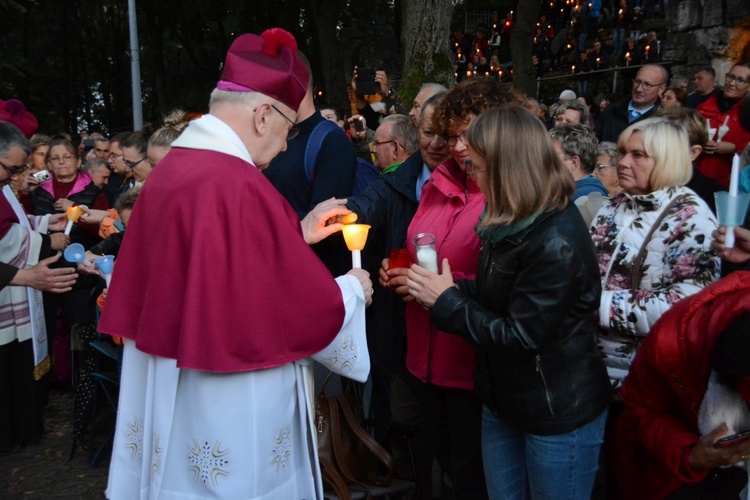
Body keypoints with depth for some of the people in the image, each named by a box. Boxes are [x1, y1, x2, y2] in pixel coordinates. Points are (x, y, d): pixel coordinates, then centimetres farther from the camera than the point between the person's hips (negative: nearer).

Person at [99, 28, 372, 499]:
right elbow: (310, 309, -20)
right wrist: (351, 290, 0)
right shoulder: (239, 186, -25)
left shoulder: (170, 169, 2)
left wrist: (298, 235, 14)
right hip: (229, 412, -8)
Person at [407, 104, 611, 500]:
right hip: (504, 399, 9)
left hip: (558, 413, -9)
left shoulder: (556, 242, -27)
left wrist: (446, 301, -19)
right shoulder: (514, 223, 2)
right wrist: (447, 289, -5)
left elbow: (521, 335, -26)